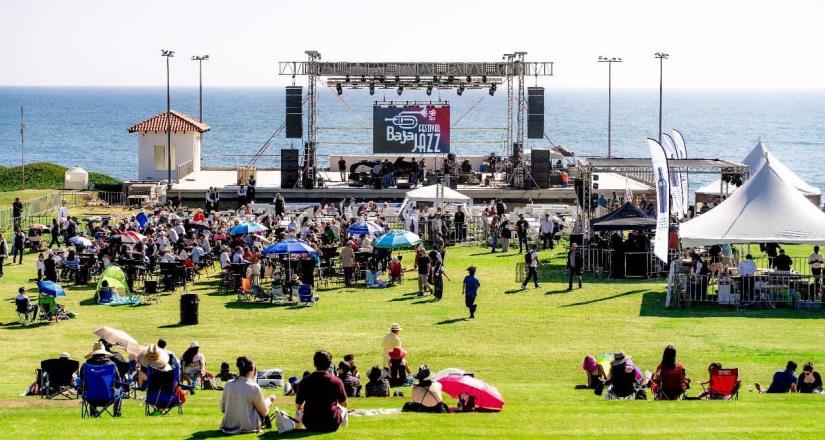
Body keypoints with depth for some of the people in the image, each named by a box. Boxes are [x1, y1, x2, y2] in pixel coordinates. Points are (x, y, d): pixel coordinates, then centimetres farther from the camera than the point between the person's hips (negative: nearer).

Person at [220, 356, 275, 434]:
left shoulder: (228, 384, -4)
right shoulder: (254, 388, -17)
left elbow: (222, 408, 6)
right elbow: (264, 412, -5)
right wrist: (269, 400, 15)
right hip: (247, 427, -5)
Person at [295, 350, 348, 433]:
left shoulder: (304, 382, -7)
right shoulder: (337, 381, -9)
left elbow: (298, 406, 5)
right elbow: (344, 404, 6)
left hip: (311, 426, 1)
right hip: (332, 426, -1)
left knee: (299, 411, 32)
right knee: (343, 409, 30)